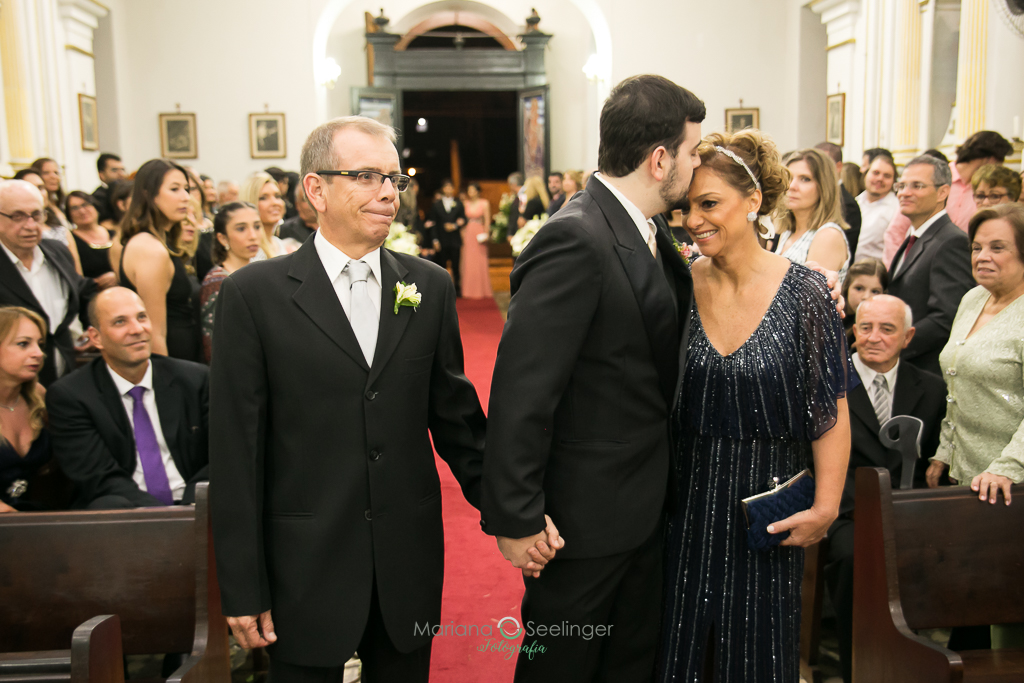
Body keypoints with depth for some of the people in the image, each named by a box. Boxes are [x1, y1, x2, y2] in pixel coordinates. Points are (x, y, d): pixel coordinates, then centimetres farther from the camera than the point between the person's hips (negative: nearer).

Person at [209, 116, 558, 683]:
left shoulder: (430, 286, 3)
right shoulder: (254, 294, -7)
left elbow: (454, 413, 8)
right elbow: (236, 451, -7)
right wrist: (243, 590, -7)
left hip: (409, 566, 3)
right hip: (306, 568, -3)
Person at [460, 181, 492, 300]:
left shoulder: (484, 203, 3)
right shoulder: (466, 204, 9)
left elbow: (487, 220, 1)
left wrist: (486, 234, -8)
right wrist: (463, 235, 1)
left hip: (479, 234, -2)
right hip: (468, 233, 3)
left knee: (480, 262, -2)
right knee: (468, 262, 1)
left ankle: (481, 290, 7)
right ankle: (469, 291, 7)